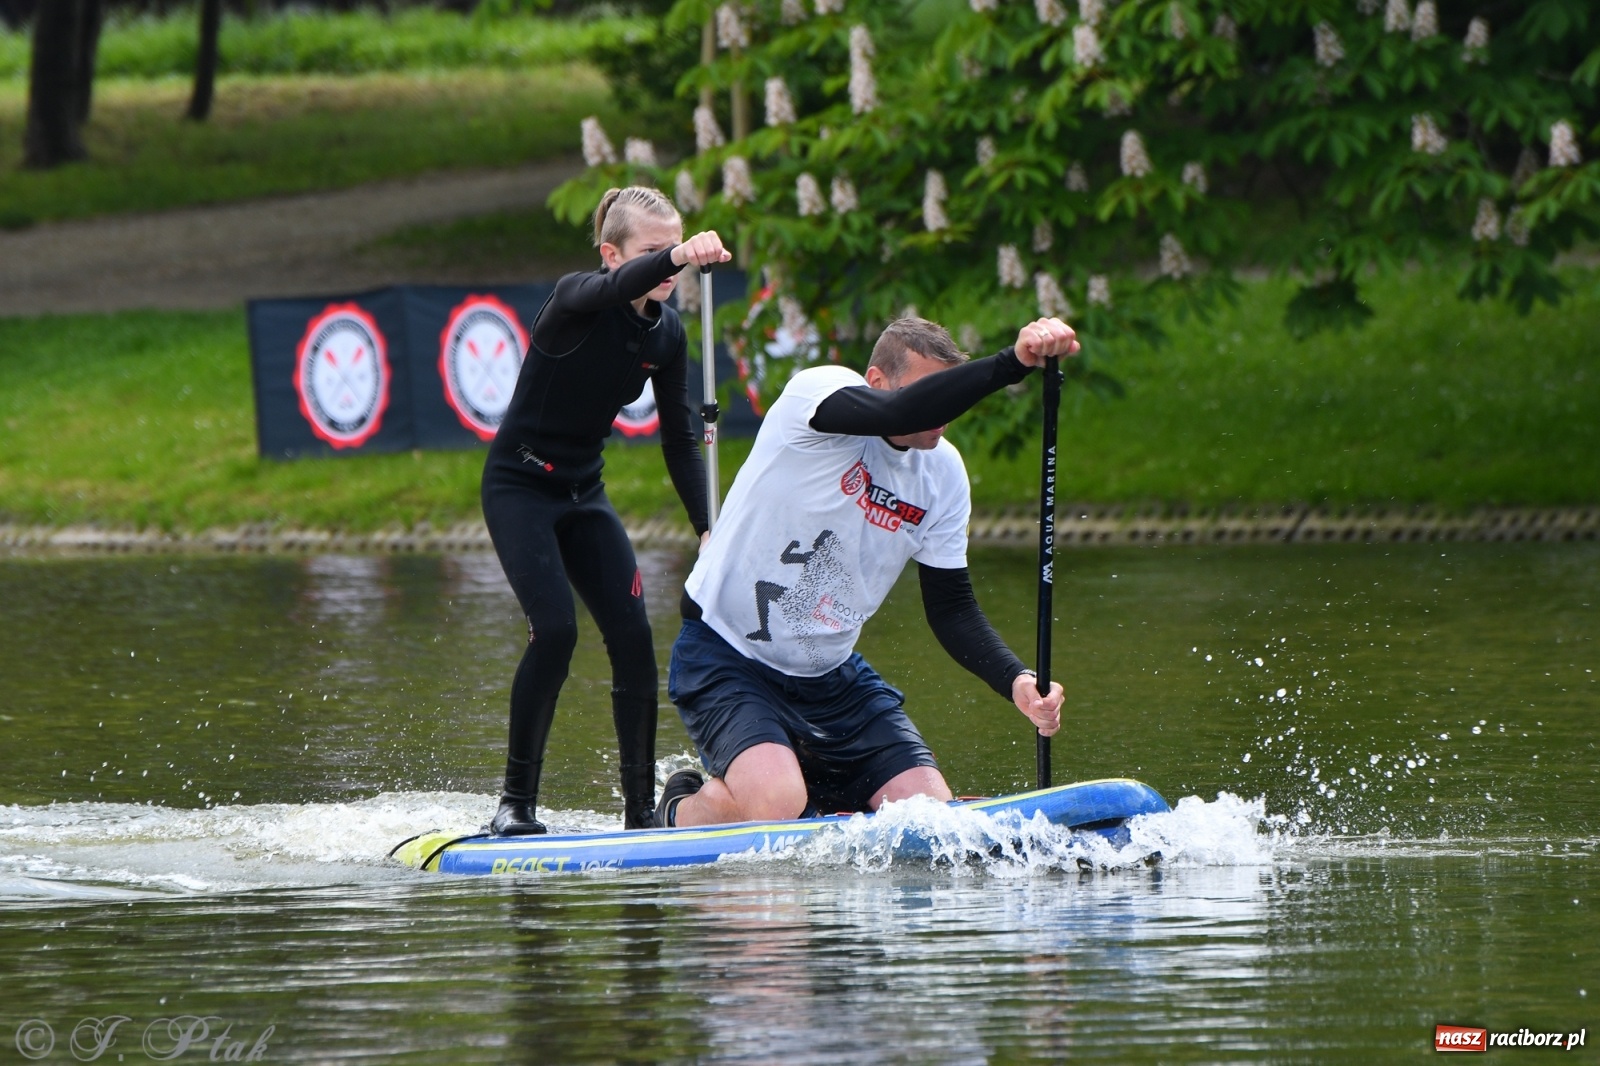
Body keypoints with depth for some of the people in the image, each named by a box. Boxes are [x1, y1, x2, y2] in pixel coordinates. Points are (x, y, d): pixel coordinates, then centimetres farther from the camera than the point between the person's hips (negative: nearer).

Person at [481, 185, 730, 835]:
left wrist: (708, 528, -10)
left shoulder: (666, 334, -1)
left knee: (632, 636, -6)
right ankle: (515, 801, -9)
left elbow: (679, 441, 3)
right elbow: (616, 288, -45)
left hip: (583, 495, 6)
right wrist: (676, 259, -65)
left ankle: (641, 809, 1)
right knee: (556, 631, -21)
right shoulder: (575, 301, -20)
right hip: (519, 487, -6)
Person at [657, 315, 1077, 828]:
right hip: (726, 658, -7)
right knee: (775, 805, -29)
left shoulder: (943, 473, -2)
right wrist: (1014, 362, -51)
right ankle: (678, 813, 6)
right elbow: (901, 413, -42)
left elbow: (951, 610, 2)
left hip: (831, 675, 7)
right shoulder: (819, 392, -20)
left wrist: (1016, 681, -16)